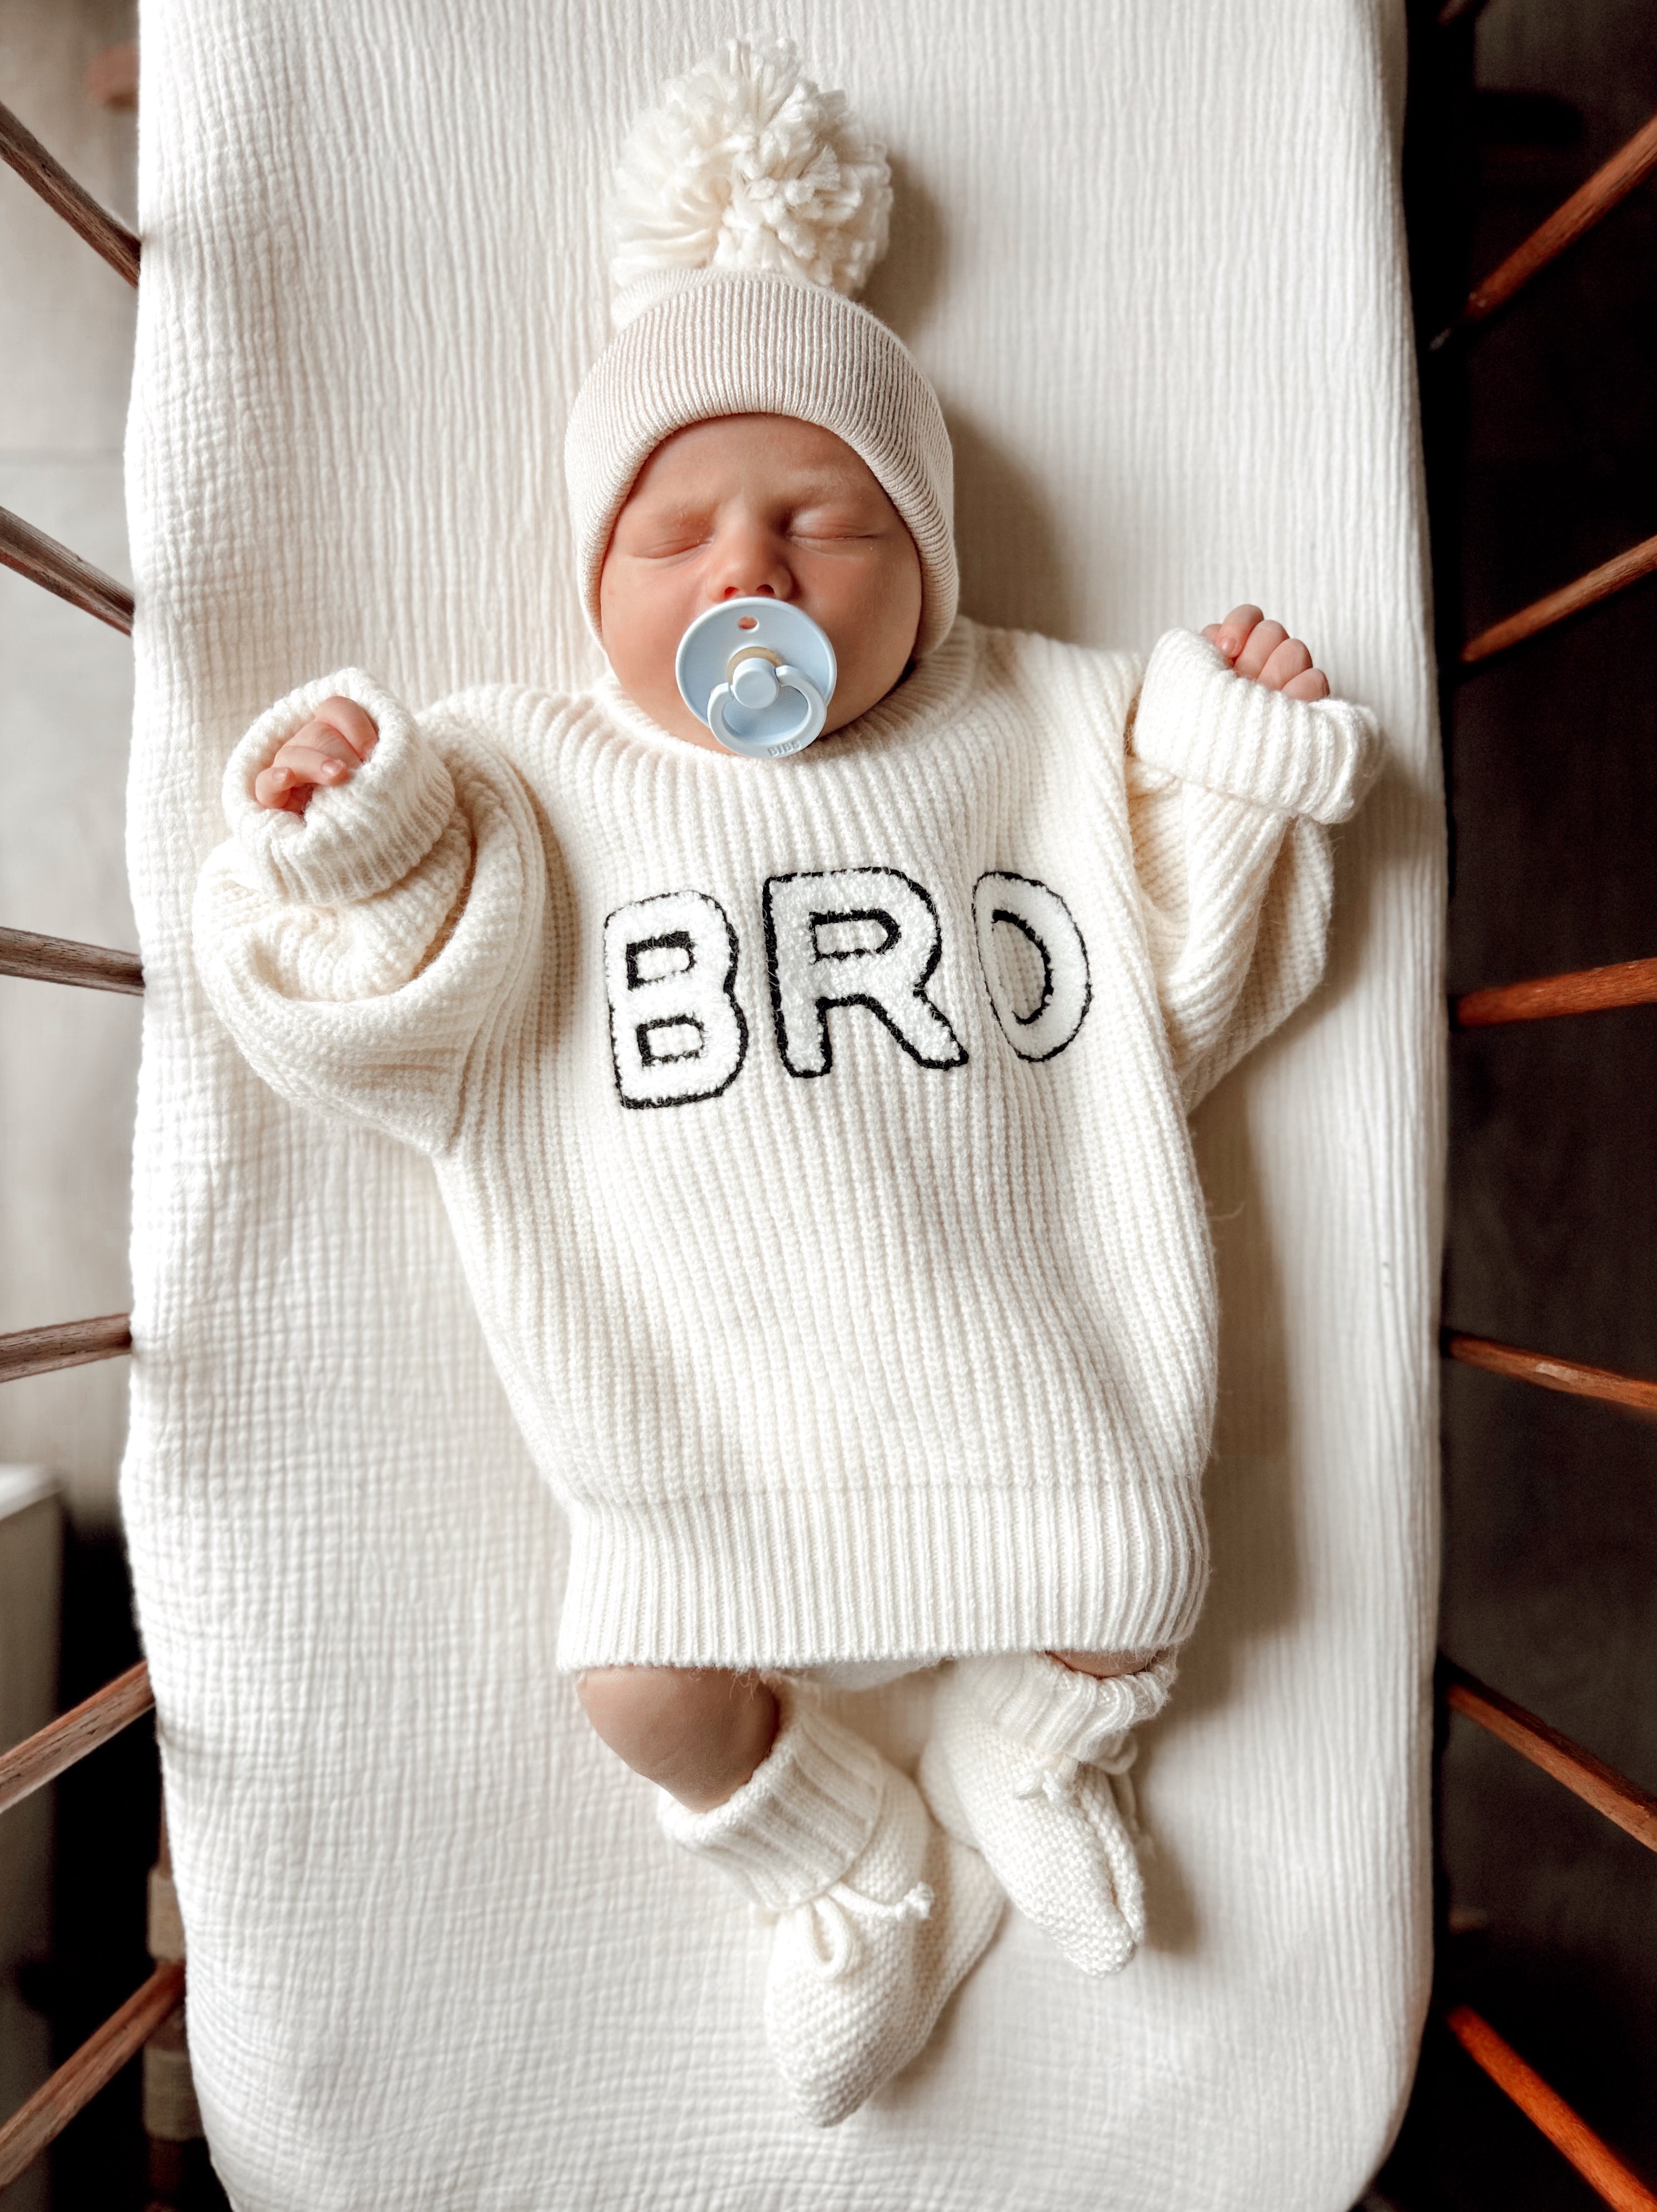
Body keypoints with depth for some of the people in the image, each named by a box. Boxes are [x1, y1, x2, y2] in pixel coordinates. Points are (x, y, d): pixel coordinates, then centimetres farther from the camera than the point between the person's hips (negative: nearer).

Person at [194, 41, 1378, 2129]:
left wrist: (1239, 769, -2)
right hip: (713, 1399, 0)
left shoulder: (1046, 741, 5)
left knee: (1133, 1594, 1)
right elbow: (396, 1038, -3)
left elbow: (1170, 1001, 7)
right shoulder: (532, 783, 1)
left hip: (1027, 1366, 1)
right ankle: (865, 1868, 30)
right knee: (644, 1682, -4)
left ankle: (1028, 1749, 39)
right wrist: (347, 862, -20)